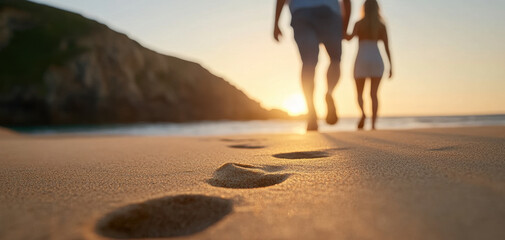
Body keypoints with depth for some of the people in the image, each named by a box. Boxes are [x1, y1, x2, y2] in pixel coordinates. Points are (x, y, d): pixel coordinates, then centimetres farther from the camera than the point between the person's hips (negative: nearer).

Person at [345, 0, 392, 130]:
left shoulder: (359, 23, 3)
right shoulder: (382, 25, 9)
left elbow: (350, 37, -17)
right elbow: (387, 47, 5)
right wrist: (390, 66, 7)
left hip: (361, 61, -1)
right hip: (377, 61, 2)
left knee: (359, 94, 7)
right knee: (374, 94, -1)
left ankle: (363, 113, -23)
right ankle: (373, 124, -13)